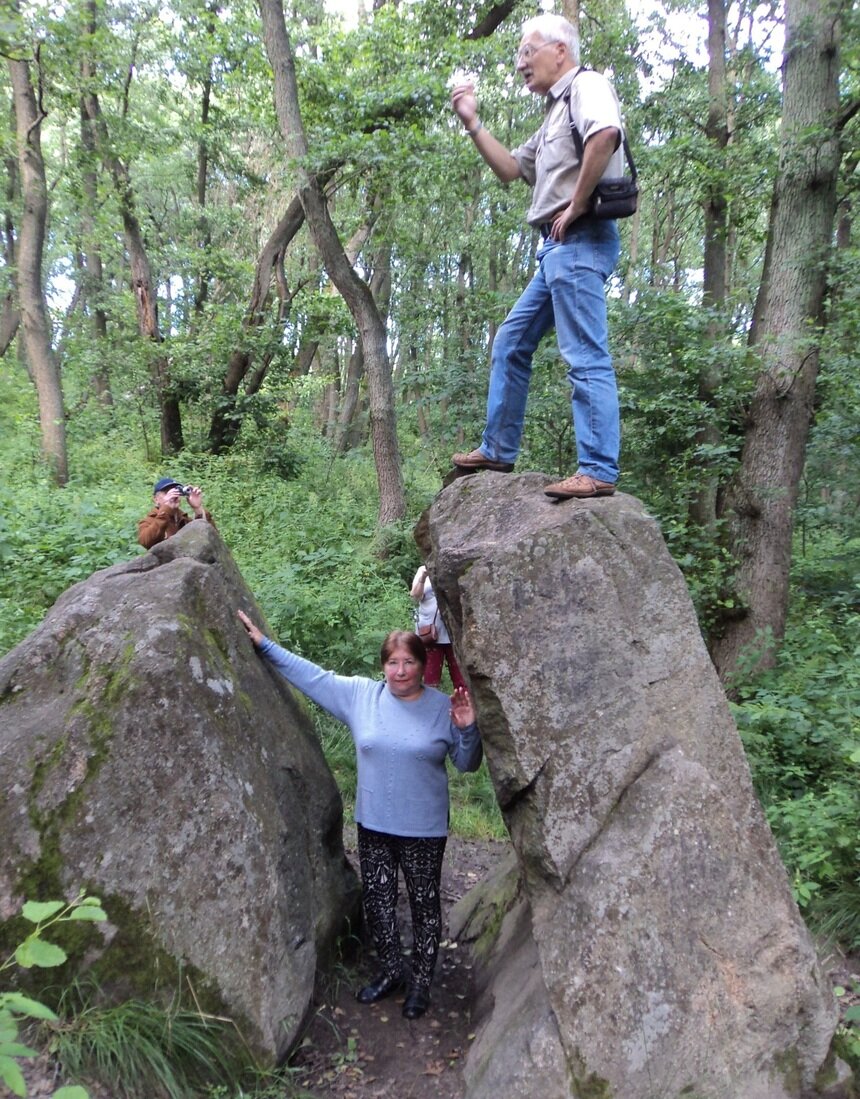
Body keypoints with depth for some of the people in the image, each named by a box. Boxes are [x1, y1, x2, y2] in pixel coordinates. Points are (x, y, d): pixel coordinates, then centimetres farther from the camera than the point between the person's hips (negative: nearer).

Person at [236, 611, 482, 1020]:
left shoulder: (443, 708, -8)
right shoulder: (359, 694, -4)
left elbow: (467, 764, -1)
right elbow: (308, 673, -1)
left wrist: (466, 730, -21)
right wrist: (263, 644, -2)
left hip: (424, 830, -2)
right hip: (373, 825, 3)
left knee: (424, 904, 10)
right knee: (378, 901, 15)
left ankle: (421, 981, 32)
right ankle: (391, 971, 38)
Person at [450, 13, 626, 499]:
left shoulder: (586, 84, -2)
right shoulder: (556, 113, 27)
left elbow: (605, 134, -25)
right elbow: (510, 168, 31)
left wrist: (576, 205, -18)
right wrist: (473, 122, 23)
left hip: (580, 238, -10)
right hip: (560, 245, 10)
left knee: (587, 356, -14)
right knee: (511, 344, 12)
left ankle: (599, 472, -15)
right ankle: (498, 450, 18)